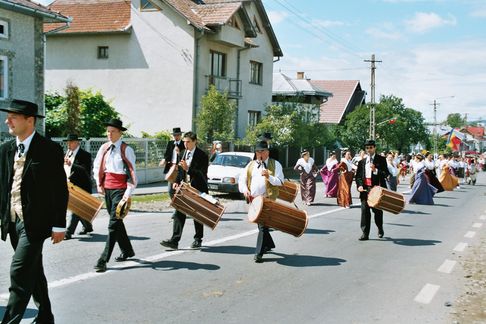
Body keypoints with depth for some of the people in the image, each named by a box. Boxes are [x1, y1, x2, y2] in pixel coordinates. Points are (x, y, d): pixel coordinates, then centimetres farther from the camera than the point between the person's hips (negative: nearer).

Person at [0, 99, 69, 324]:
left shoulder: (50, 150, -10)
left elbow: (60, 190, -9)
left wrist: (59, 225, -11)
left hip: (35, 222, -6)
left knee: (19, 273, -11)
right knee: (33, 272, 17)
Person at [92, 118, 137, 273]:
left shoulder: (126, 150, -8)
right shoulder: (104, 148, 8)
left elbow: (132, 173, -11)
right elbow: (96, 166, 20)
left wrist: (128, 194, -16)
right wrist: (99, 184, 8)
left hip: (120, 189, -6)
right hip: (107, 189, 7)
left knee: (113, 224, -9)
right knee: (117, 222, 15)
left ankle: (103, 260, -9)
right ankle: (127, 250, 32)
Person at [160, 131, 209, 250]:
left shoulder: (202, 155, -13)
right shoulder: (185, 153, 7)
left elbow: (202, 174, -19)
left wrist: (187, 169, -28)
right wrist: (177, 181, 7)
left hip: (197, 189, -5)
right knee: (179, 213, -4)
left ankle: (198, 239, 25)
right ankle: (174, 240, -7)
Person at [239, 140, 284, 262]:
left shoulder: (275, 164, 5)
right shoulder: (251, 165, 17)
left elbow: (280, 181, -5)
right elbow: (242, 179, 12)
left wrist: (269, 177, -22)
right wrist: (245, 190, -6)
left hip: (267, 199, -5)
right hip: (253, 199, 5)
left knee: (263, 226, -12)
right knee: (260, 224, 16)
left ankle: (259, 253, -11)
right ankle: (269, 244, 36)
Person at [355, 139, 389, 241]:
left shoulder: (381, 160, 3)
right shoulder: (362, 162, 14)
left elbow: (386, 174, -4)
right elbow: (358, 176, 13)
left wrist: (376, 170, -19)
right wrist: (359, 185, -4)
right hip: (365, 189, 3)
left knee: (377, 210, 6)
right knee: (364, 211, -4)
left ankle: (380, 229, 32)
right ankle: (365, 234, -1)